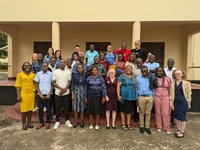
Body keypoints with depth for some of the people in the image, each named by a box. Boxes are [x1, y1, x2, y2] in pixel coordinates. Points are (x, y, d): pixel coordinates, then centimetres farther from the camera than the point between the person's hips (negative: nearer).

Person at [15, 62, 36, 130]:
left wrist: (35, 94, 7)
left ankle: (29, 123, 22)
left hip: (31, 94, 2)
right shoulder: (20, 74, 0)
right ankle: (24, 124, 18)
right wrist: (18, 96, -7)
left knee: (30, 109, 8)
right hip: (23, 94, -2)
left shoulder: (33, 75, 6)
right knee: (23, 110, 3)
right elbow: (18, 86, -2)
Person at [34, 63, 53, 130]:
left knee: (48, 108, 7)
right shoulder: (38, 74, 3)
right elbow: (37, 84, 6)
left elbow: (52, 84, 2)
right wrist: (40, 94, -4)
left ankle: (48, 122, 21)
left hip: (48, 94, -1)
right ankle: (41, 122, 23)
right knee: (40, 108, 9)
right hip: (40, 94, 1)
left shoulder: (51, 74, 0)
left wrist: (49, 94, -7)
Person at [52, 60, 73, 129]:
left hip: (66, 93, 1)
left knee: (67, 107, 9)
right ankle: (57, 121, 23)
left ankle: (67, 120, 24)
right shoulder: (55, 72, -2)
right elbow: (53, 82, -4)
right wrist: (61, 88, -15)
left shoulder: (68, 72, 2)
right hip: (58, 93, -1)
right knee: (58, 108, 8)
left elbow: (69, 82, 2)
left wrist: (65, 89, -13)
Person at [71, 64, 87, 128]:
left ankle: (81, 122, 21)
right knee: (75, 108, 3)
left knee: (82, 107, 6)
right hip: (76, 91, 0)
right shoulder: (74, 75, -1)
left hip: (83, 92, 0)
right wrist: (72, 94, -5)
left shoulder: (85, 75, 0)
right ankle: (76, 122, 19)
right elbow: (72, 85, 1)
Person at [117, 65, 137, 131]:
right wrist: (118, 95, -15)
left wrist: (136, 96, 10)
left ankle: (128, 124, 24)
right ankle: (123, 124, 18)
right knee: (123, 110, 5)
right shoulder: (122, 76, -2)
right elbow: (118, 86, -7)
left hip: (131, 96, 4)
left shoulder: (133, 77, 12)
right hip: (124, 96, -4)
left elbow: (135, 86, 16)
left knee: (129, 110, 11)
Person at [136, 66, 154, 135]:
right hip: (141, 97, 0)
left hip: (149, 97, 1)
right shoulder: (138, 78, 7)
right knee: (141, 112, 8)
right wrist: (137, 98, 8)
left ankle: (147, 127, 18)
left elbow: (152, 88, 8)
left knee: (148, 113, 7)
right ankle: (141, 126, 20)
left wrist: (153, 98, 4)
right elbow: (137, 88, 10)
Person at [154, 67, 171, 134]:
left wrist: (170, 97, 9)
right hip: (157, 97, 0)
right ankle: (159, 127, 21)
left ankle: (167, 128, 13)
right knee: (158, 112, 8)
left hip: (165, 97, 0)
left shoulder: (168, 79, 3)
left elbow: (169, 89, 8)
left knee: (166, 113, 0)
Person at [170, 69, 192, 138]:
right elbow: (171, 93, 5)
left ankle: (182, 132, 17)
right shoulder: (172, 83, 5)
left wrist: (189, 103, -3)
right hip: (175, 102, 4)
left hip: (183, 102, -4)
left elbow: (189, 94, -2)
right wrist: (171, 102, 0)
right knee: (176, 116, 11)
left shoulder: (186, 83, -5)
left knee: (182, 117, 3)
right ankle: (179, 130, 29)